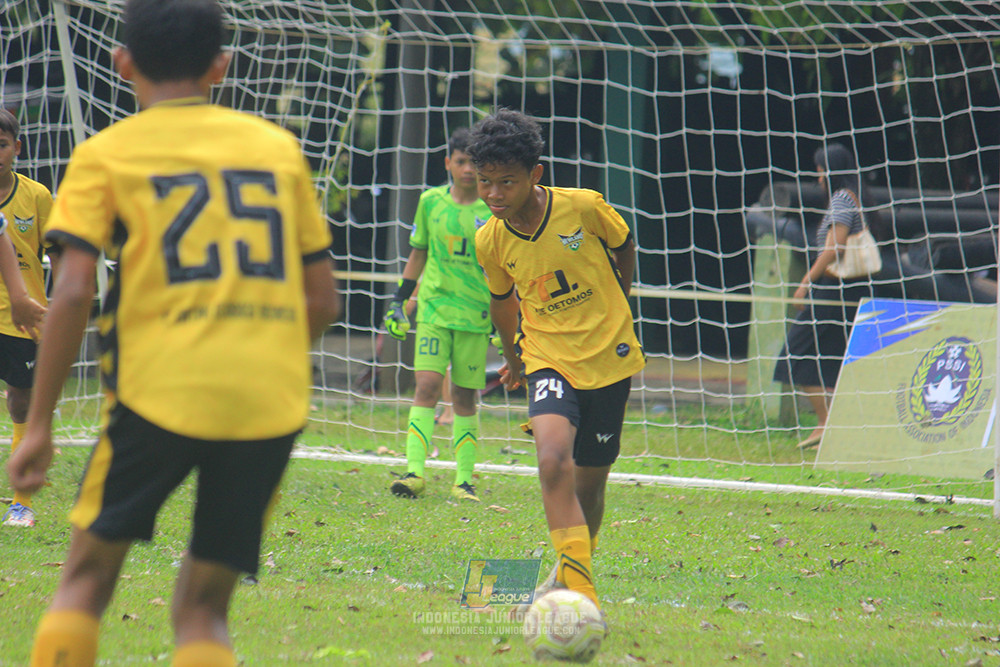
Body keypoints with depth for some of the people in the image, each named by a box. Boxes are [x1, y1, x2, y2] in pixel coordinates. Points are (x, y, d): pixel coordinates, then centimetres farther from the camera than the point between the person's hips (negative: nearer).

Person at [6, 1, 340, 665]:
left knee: (88, 574, 14)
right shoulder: (279, 147, 14)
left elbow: (73, 294, -6)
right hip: (273, 403, 3)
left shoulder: (105, 155, 5)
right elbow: (323, 299, 13)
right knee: (203, 608, 11)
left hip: (158, 391, -2)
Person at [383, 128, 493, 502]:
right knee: (427, 384, -13)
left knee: (465, 396, 3)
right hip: (433, 309, 1)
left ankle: (464, 479, 10)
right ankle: (415, 472, -17)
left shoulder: (494, 210, 0)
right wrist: (399, 301, 14)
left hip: (476, 315, -1)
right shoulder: (431, 202, 5)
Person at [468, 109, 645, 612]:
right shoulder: (490, 240, -7)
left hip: (609, 358, 0)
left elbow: (624, 248, 7)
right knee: (553, 461, -26)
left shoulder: (583, 207, -15)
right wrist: (511, 357, 27)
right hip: (547, 358, 0)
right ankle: (576, 584, -26)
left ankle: (576, 567, 37)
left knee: (589, 481, 8)